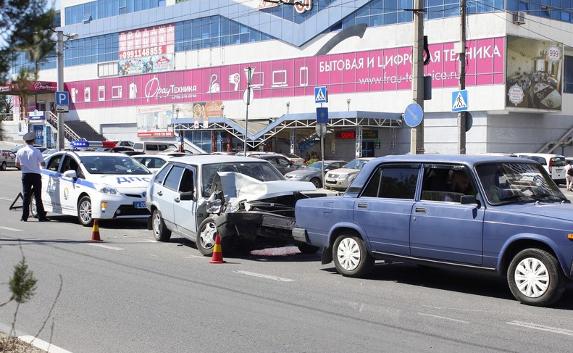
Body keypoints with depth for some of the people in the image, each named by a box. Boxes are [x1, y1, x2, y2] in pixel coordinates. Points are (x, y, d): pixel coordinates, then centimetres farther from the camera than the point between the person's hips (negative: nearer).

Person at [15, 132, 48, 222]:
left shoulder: (20, 151, 1)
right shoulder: (36, 151, -11)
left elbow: (17, 164, 11)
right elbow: (43, 164, -7)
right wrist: (40, 164, 16)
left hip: (25, 175, 3)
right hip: (36, 175, -3)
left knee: (26, 196, 7)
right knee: (38, 196, 1)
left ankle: (24, 217, 5)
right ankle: (41, 216, 1)